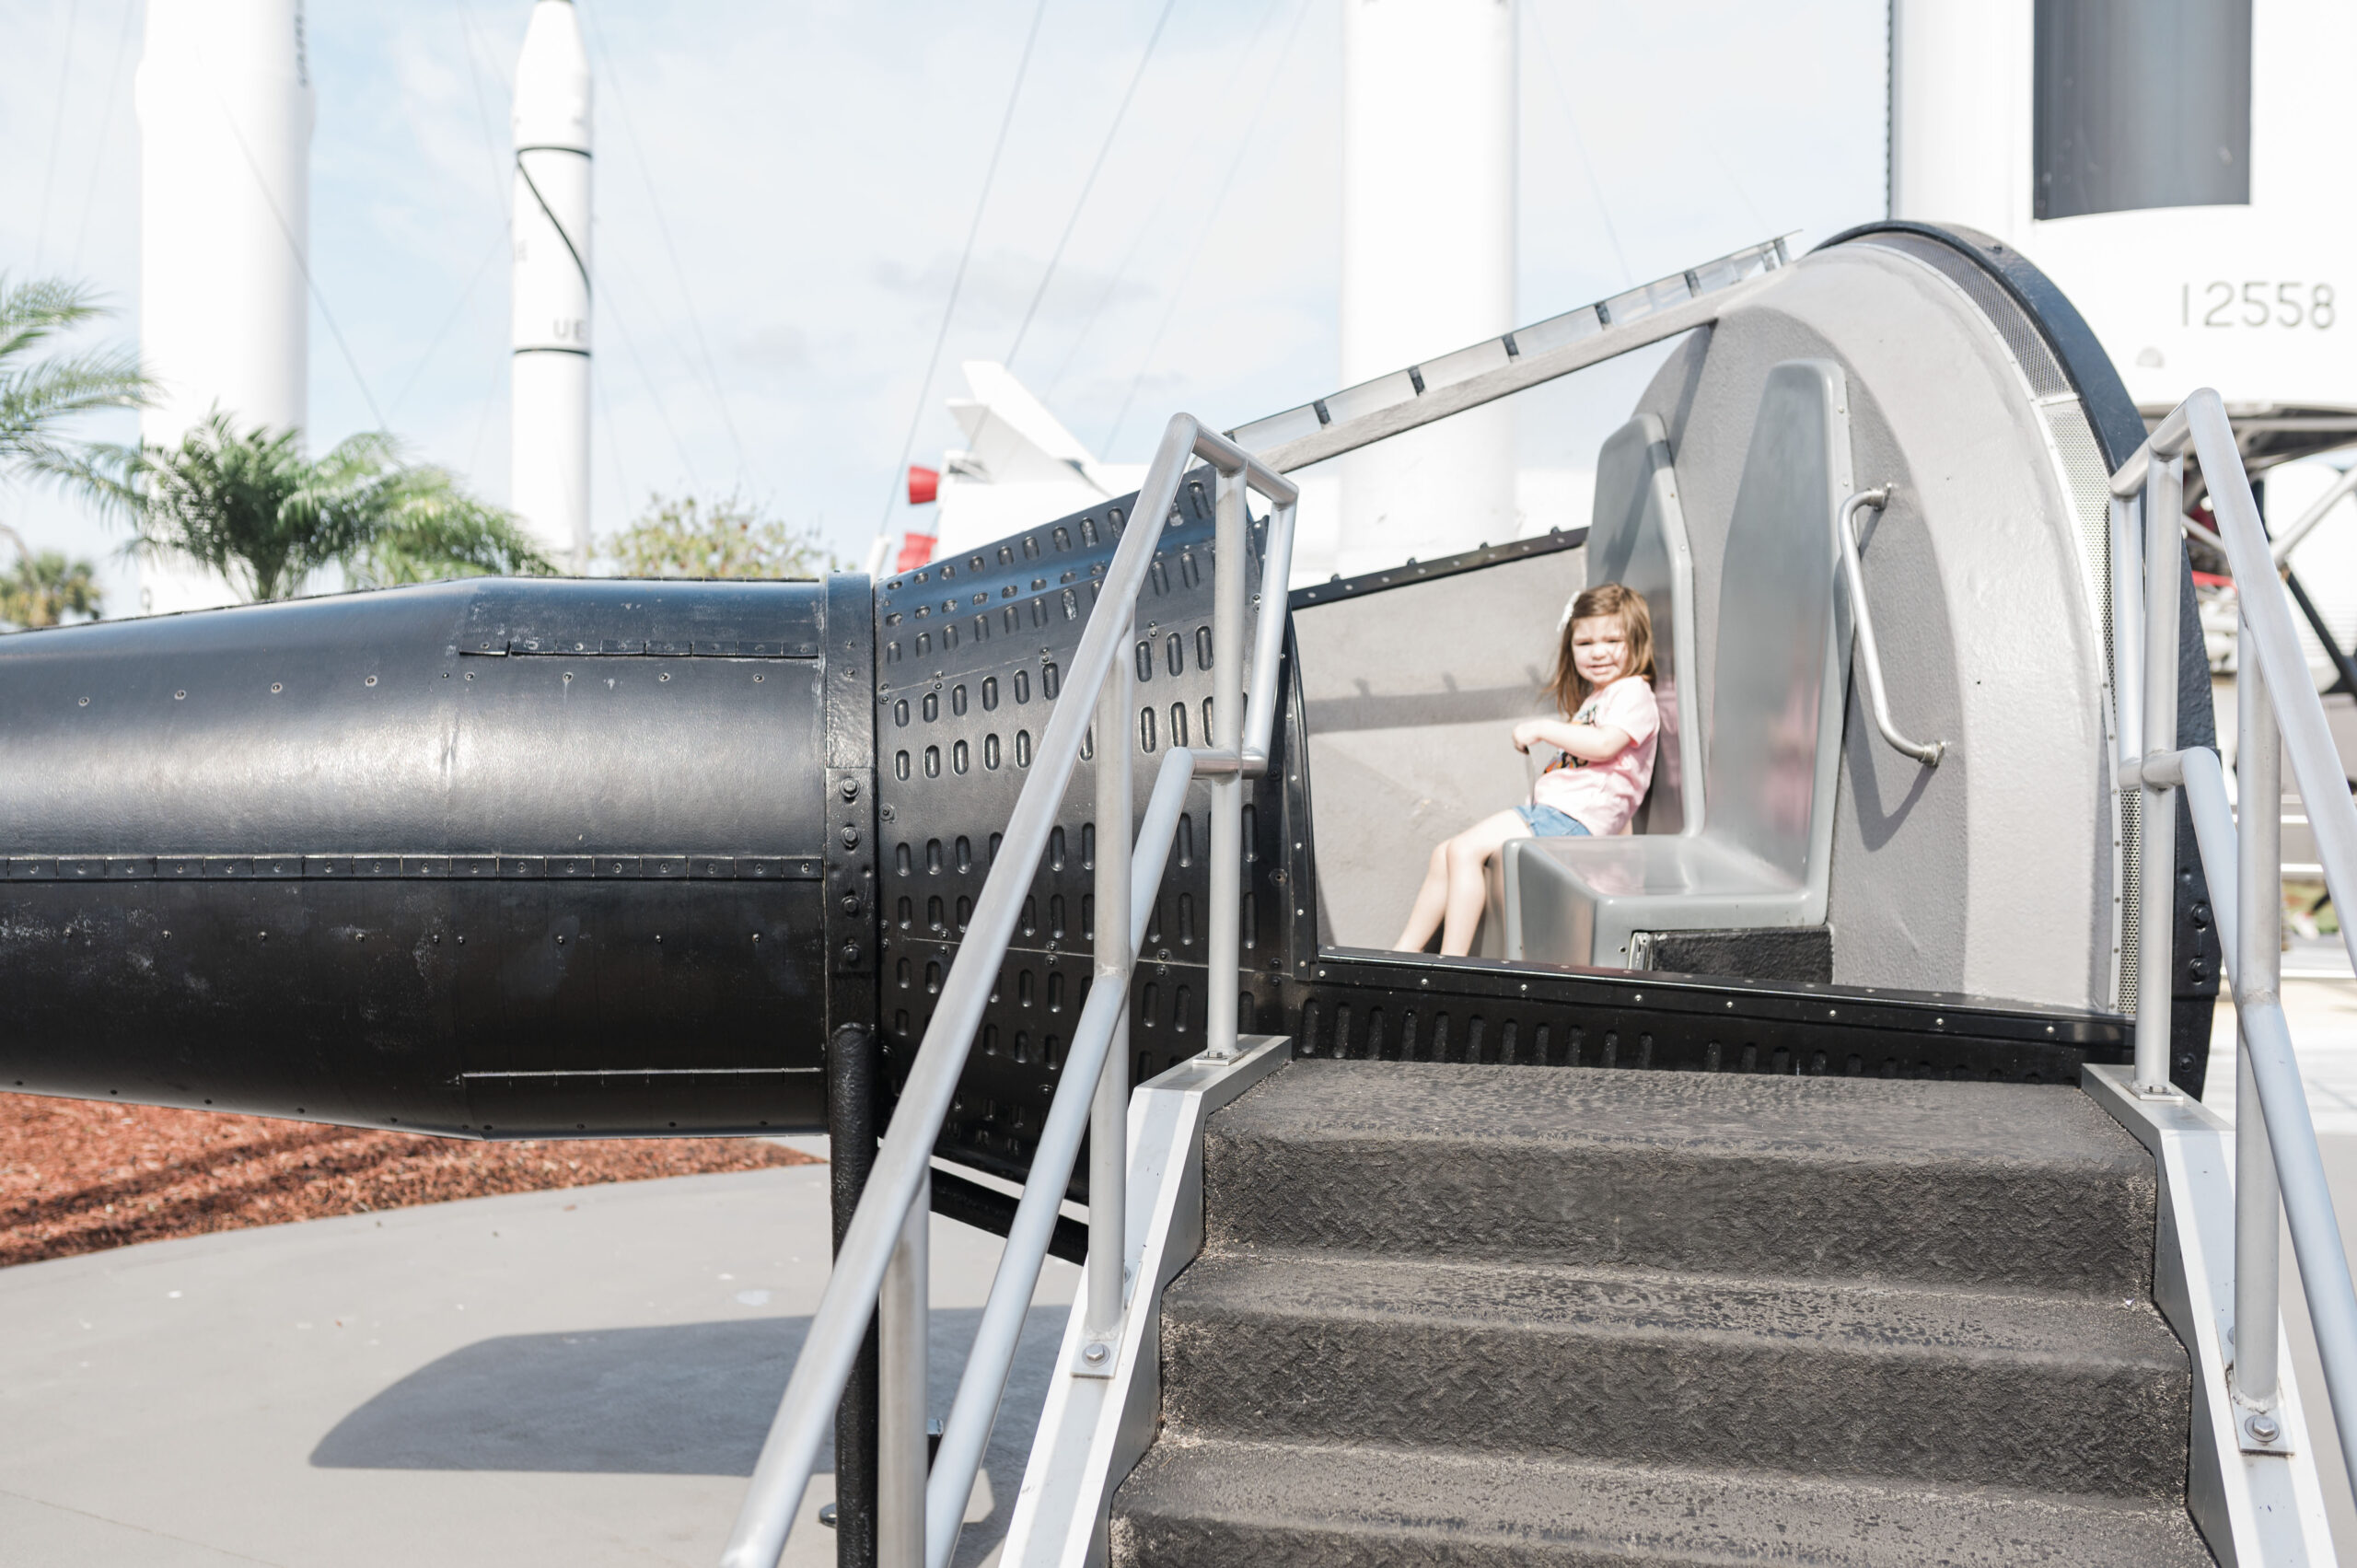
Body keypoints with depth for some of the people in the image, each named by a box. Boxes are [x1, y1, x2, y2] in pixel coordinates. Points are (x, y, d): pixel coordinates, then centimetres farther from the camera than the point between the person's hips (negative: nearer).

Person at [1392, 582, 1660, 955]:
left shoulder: (1633, 692, -4)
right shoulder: (1595, 698, 27)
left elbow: (1604, 744, -20)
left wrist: (1542, 728, -13)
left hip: (1571, 820, -10)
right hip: (1550, 812, 10)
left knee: (1465, 849, -21)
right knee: (1445, 854, 2)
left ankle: (1451, 965, -20)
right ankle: (1405, 952, 3)